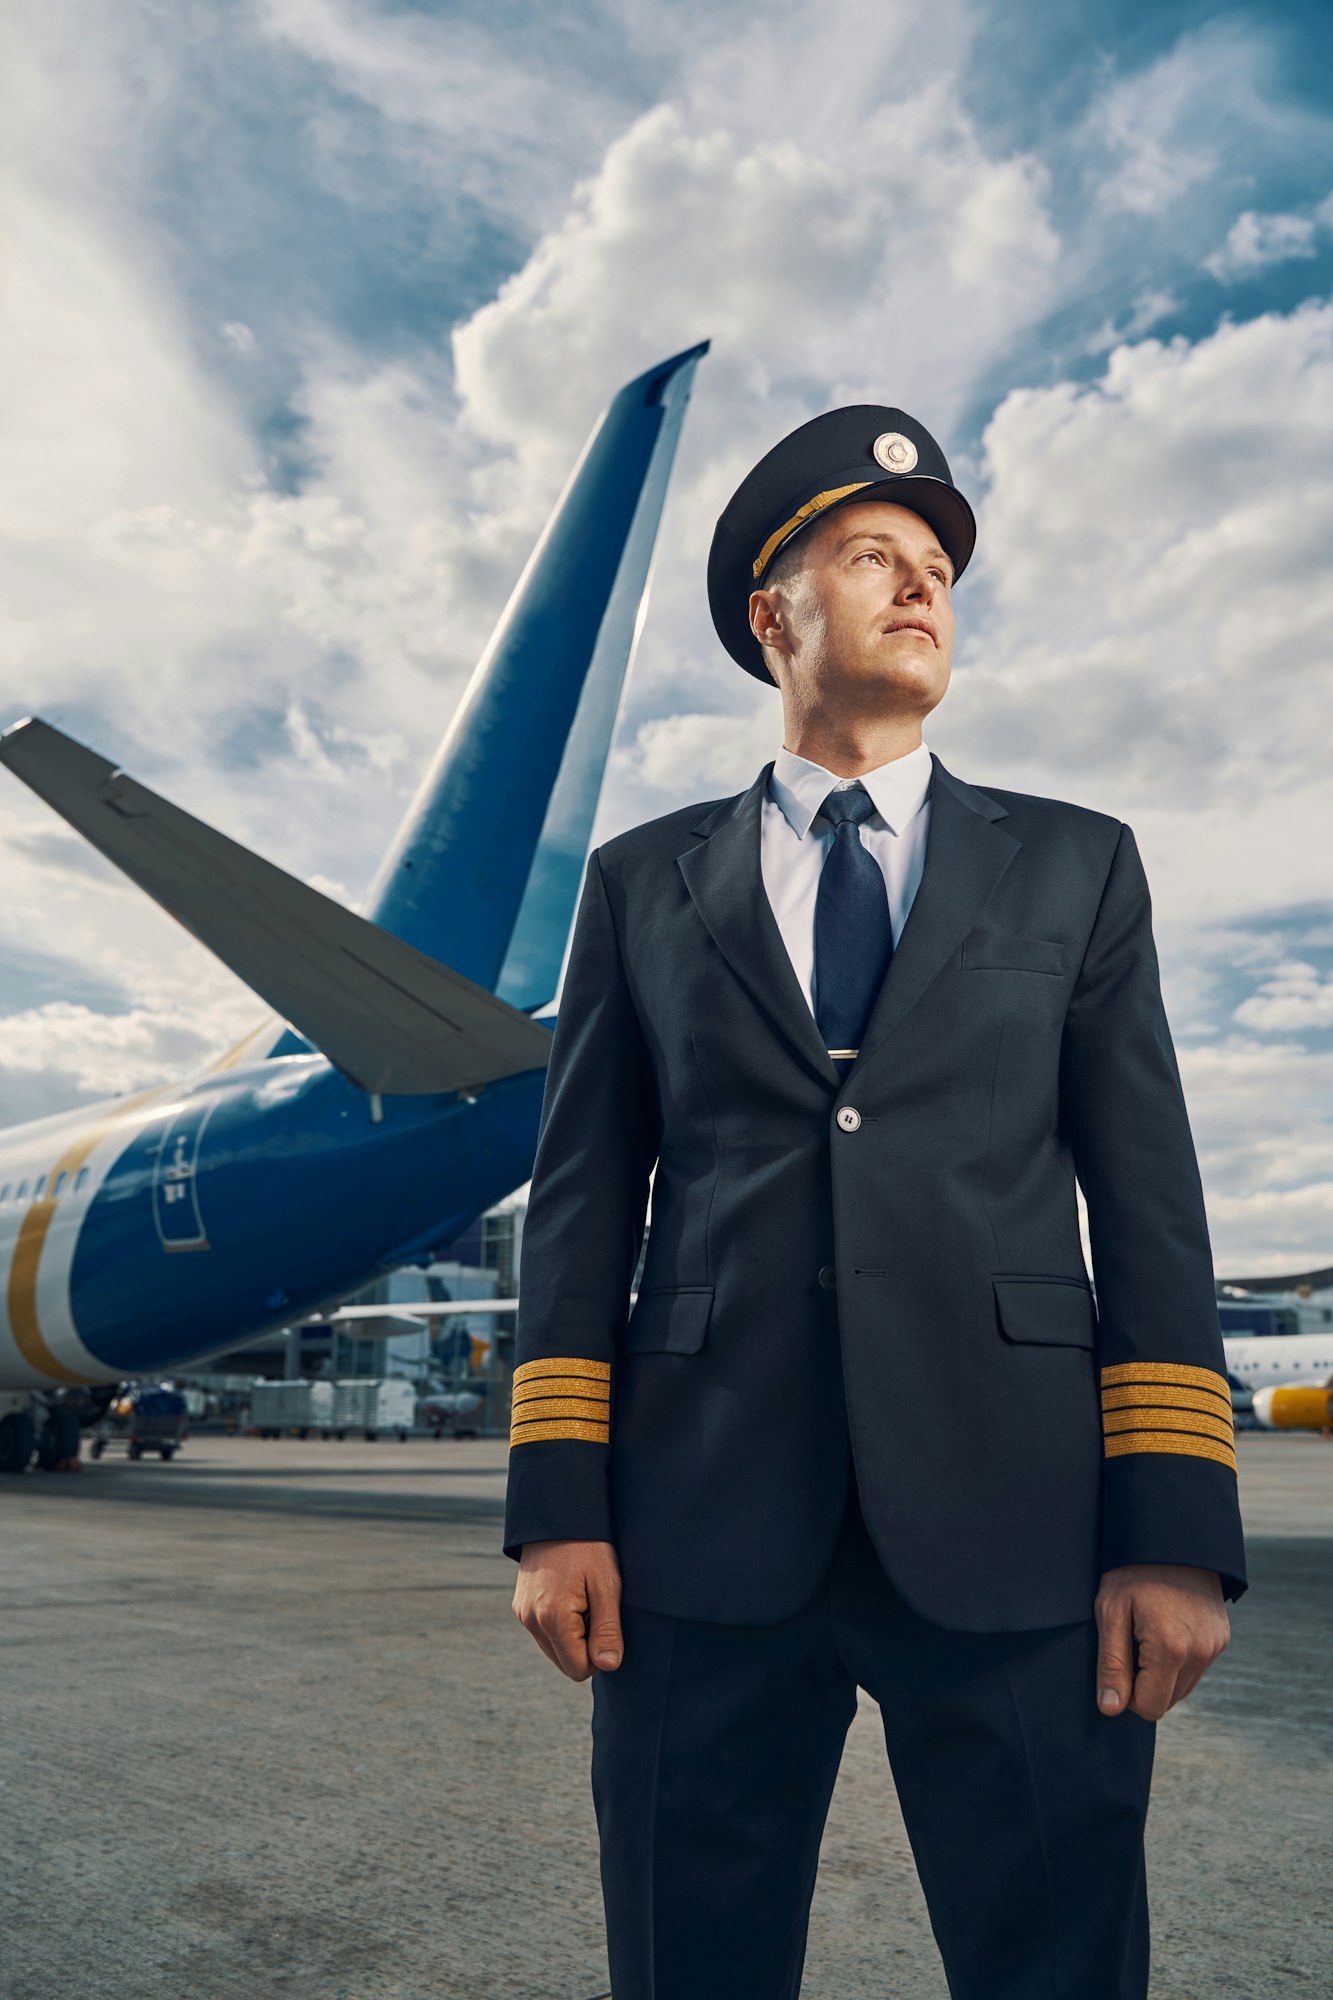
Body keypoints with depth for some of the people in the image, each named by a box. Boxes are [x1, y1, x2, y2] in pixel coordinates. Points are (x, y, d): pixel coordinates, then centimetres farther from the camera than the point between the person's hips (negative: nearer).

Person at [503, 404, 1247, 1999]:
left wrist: (1176, 1535, -4)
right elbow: (581, 1197, 7)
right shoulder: (643, 881, 10)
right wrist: (556, 1507, 0)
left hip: (1011, 1529, 0)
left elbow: (1149, 1204, 4)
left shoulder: (1076, 867, 10)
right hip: (704, 1527, 1)